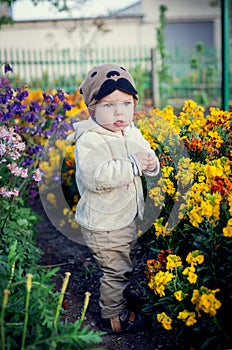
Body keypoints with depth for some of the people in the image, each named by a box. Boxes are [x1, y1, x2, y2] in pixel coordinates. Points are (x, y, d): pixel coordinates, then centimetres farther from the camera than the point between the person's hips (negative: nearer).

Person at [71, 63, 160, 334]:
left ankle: (123, 296, 51)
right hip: (103, 224, -8)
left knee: (127, 263, 27)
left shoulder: (133, 134, 2)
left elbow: (147, 156, 10)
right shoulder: (89, 141, -24)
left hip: (128, 218, 8)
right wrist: (132, 165, -35)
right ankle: (113, 317, 25)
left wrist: (150, 162, -15)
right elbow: (96, 175, -38)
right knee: (115, 270, 5)